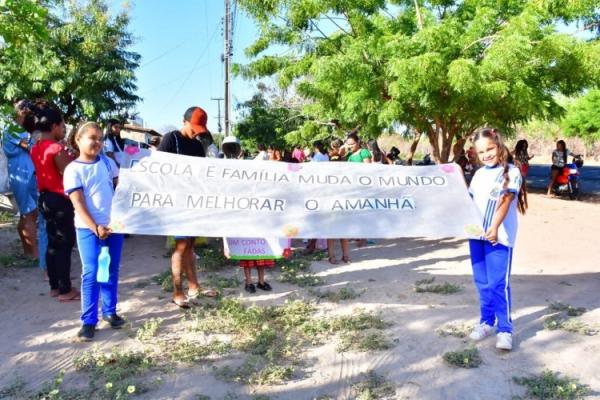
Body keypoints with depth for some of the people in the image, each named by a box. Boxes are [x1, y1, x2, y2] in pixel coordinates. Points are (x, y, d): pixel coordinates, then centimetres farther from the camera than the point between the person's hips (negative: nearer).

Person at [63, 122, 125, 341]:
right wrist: (95, 228, -21)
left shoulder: (107, 162, 7)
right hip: (88, 228, -4)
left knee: (112, 271, 11)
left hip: (114, 224, 4)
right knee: (91, 273, -4)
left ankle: (110, 311, 24)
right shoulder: (73, 169, -6)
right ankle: (89, 320, 4)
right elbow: (78, 204, -12)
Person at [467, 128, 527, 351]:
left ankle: (505, 329, 4)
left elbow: (505, 202, -16)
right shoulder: (479, 174, 14)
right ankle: (486, 321, 26)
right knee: (482, 282, 13)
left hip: (499, 237, -6)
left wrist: (495, 227, -27)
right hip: (476, 235, 6)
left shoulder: (511, 172, -5)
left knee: (498, 284, -5)